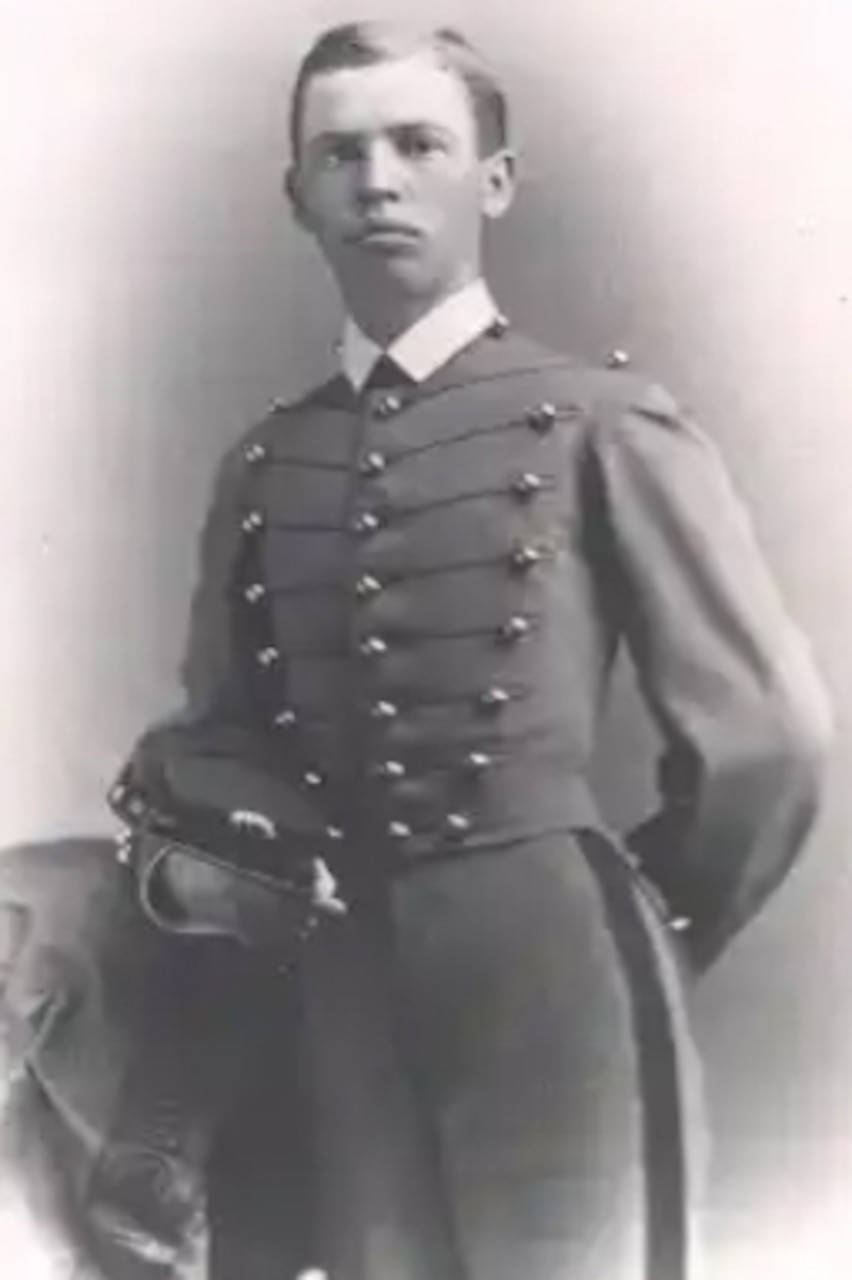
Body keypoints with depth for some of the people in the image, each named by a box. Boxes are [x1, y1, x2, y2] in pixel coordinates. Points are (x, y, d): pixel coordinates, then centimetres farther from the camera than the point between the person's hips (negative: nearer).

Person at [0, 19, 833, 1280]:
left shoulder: (602, 421, -2)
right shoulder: (262, 463, 12)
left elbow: (762, 737, -2)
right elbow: (217, 731, 16)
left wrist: (639, 937, 7)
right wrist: (180, 866, -4)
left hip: (548, 965, -4)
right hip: (338, 993, 4)